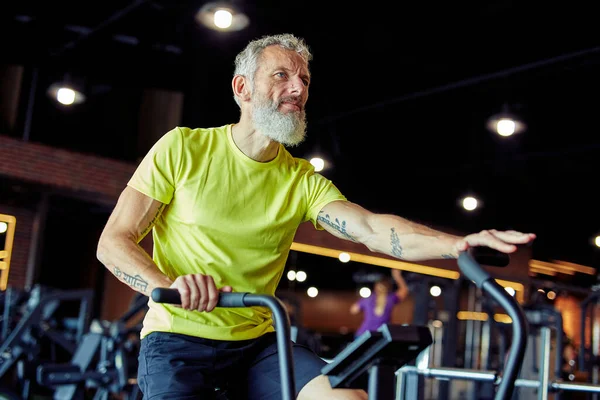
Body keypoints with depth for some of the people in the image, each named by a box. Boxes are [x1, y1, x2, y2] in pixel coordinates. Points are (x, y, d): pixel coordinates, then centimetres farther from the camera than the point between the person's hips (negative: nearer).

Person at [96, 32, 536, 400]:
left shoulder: (303, 181, 2)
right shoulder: (183, 147, -5)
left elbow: (372, 228, -13)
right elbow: (113, 242, -7)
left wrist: (458, 243, -31)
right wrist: (171, 285, -27)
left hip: (257, 343, 3)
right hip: (178, 337, -2)